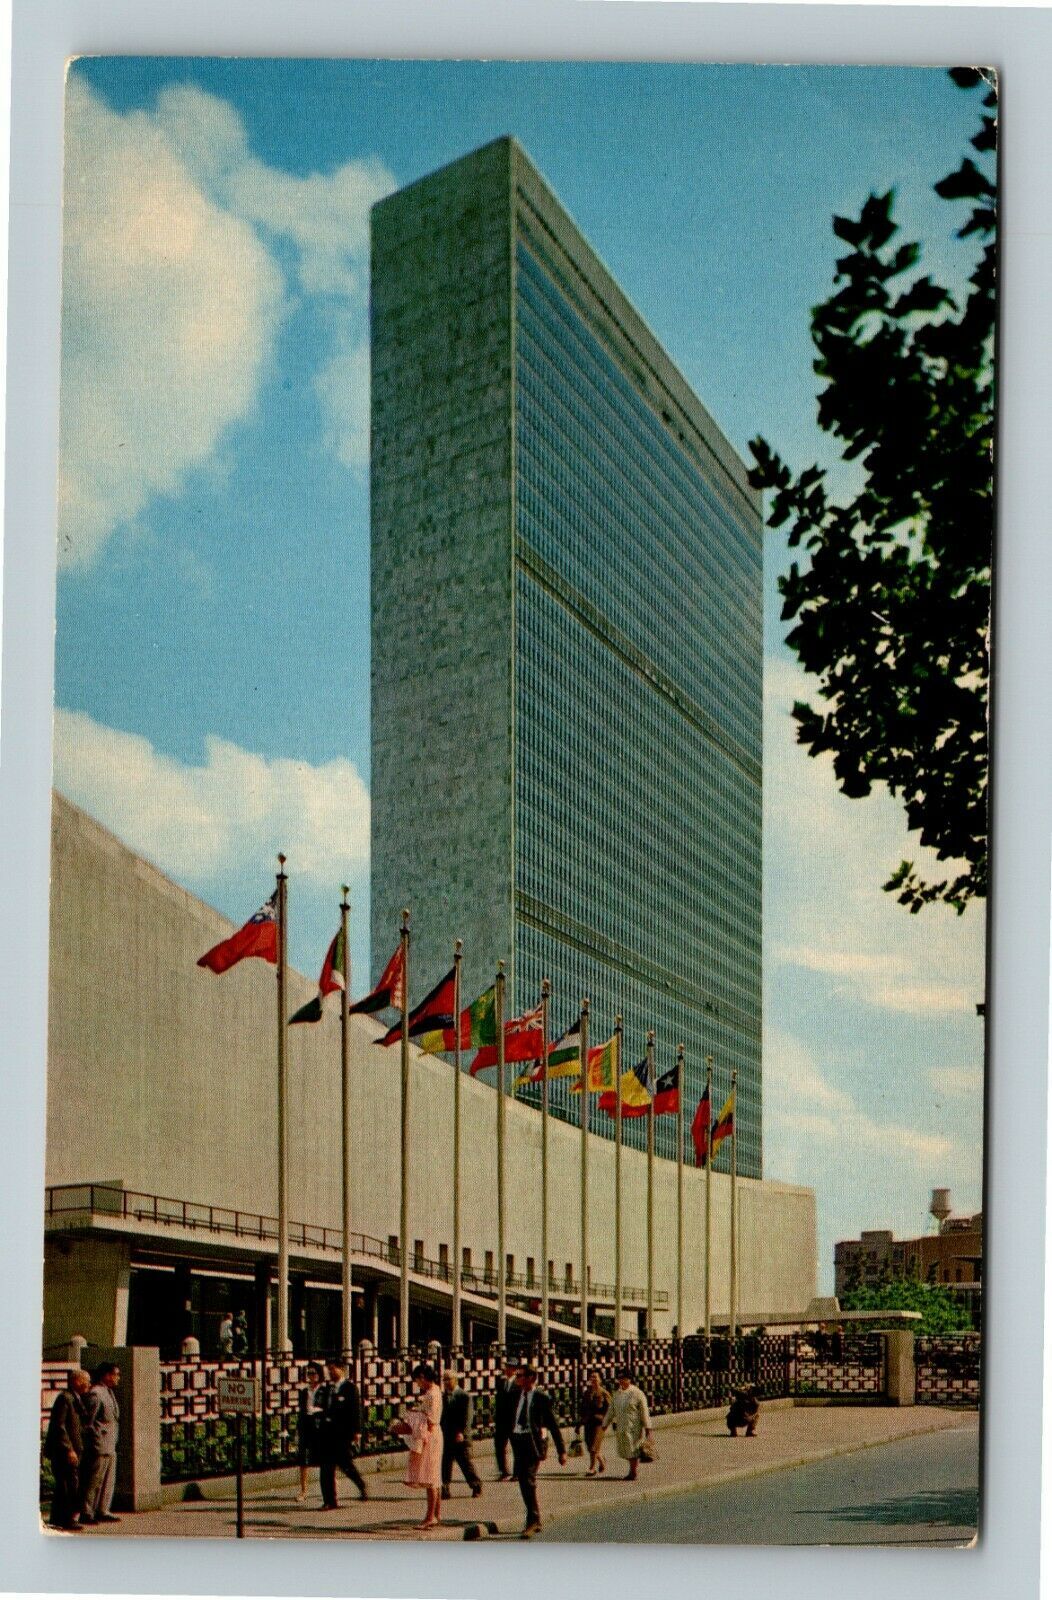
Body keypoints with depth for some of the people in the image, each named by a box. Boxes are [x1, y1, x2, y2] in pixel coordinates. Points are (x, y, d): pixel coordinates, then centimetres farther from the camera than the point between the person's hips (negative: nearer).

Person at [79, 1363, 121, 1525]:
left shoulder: (109, 1393, 17)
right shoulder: (95, 1394, -14)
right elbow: (87, 1422, -16)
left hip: (110, 1447, 10)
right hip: (99, 1446, -10)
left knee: (108, 1481, 11)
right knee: (93, 1481, -6)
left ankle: (102, 1511, 16)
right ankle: (86, 1514, -1)